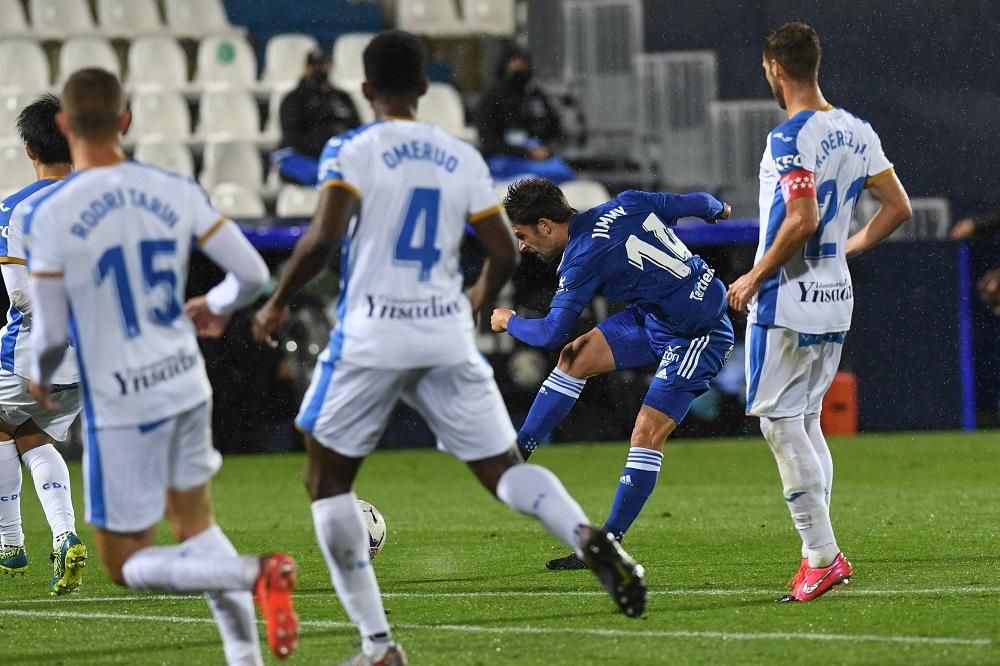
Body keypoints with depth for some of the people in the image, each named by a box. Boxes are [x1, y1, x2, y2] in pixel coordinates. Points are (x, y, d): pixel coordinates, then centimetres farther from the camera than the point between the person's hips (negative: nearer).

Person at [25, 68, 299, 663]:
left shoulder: (49, 215, -15)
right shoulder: (176, 192, -3)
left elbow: (51, 334, -13)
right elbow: (254, 274, -2)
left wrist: (41, 378, 10)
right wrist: (215, 307, 21)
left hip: (121, 406, -5)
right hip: (188, 385, 5)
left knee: (127, 564, 6)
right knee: (195, 524, 25)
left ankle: (256, 573, -19)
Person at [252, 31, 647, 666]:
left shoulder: (351, 151, -5)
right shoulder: (463, 157, 8)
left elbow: (322, 239, -16)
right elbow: (505, 253, 8)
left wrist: (277, 304, -1)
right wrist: (477, 303, 27)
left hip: (371, 338, -4)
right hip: (447, 339, 4)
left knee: (327, 480, 10)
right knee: (503, 466, 9)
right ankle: (589, 537, -23)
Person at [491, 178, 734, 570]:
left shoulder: (582, 259, -23)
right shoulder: (626, 204, -3)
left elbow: (551, 335, -19)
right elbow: (696, 204, 6)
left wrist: (509, 322, 1)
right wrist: (717, 209, 29)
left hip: (698, 336, -10)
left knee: (647, 433, -11)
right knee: (575, 357, 4)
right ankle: (515, 453, 7)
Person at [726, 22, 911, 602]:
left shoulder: (790, 137, -17)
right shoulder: (857, 132, 8)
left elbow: (803, 219, -26)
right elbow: (899, 208, 10)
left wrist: (754, 278, -15)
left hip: (788, 301, -8)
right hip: (836, 299, 8)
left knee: (779, 421, -3)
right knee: (806, 422, 14)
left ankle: (823, 555, -8)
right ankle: (820, 555, 11)